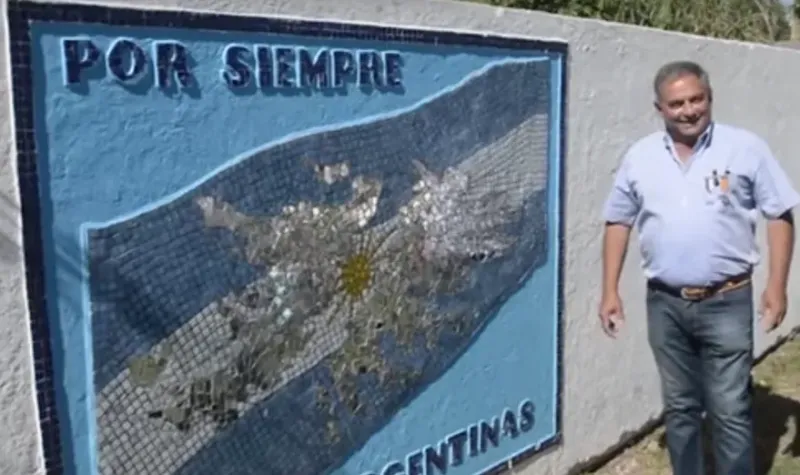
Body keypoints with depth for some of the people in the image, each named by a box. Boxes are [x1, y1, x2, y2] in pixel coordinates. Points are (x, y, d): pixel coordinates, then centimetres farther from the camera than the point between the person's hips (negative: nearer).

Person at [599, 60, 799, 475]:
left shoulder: (745, 148, -5)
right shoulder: (639, 157, 2)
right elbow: (618, 222, 9)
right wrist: (610, 292, 4)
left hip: (726, 302, -3)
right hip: (665, 304, 3)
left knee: (731, 412, 3)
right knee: (679, 408, 15)